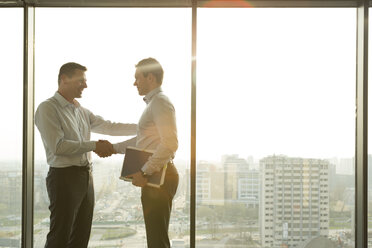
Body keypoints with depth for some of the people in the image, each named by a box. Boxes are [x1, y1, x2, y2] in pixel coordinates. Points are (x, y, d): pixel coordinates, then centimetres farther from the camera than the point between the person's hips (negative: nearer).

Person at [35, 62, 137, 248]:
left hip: (85, 177, 8)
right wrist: (94, 146, -15)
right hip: (64, 176, -8)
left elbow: (110, 127, 20)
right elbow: (58, 146, -18)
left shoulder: (81, 111, 16)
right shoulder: (48, 108, -8)